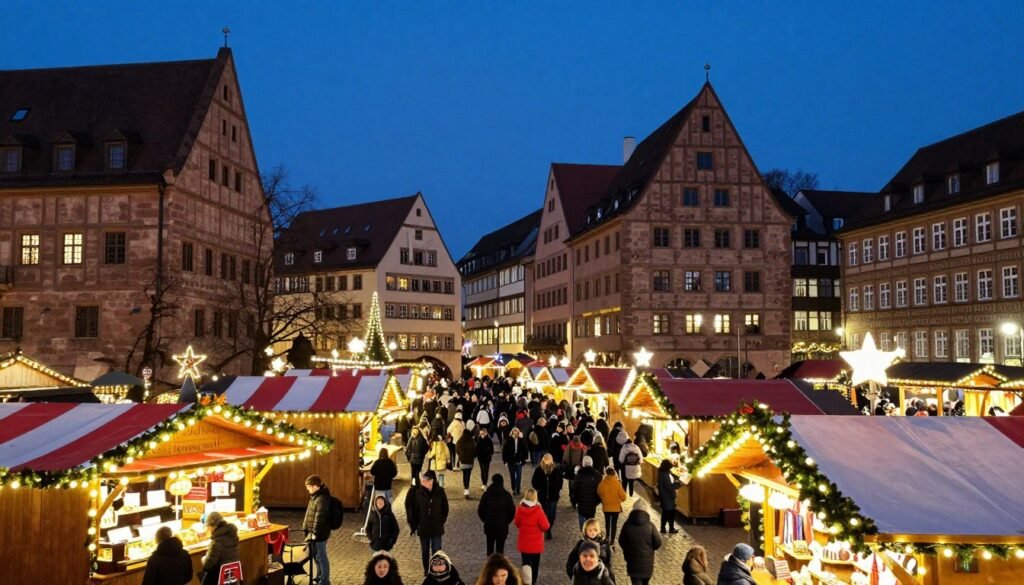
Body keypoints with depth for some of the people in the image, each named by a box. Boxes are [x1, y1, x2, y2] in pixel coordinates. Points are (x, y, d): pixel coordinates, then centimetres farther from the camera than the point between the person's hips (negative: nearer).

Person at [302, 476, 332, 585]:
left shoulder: (322, 499, -23)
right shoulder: (315, 496, 10)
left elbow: (319, 518, -26)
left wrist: (314, 533, -25)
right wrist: (307, 529, 21)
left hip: (319, 534, -10)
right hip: (313, 532, 10)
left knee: (321, 557, -1)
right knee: (316, 556, 21)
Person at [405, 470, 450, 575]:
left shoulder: (440, 492, -11)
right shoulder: (417, 493, -14)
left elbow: (445, 508, 2)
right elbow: (412, 510, -4)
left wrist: (441, 521, 1)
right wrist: (414, 524, -3)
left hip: (437, 528, -1)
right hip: (423, 528, 1)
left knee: (437, 552, 0)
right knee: (425, 551, 17)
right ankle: (426, 571, 35)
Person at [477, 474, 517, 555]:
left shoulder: (486, 494, -5)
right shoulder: (506, 495, -8)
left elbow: (480, 510, -2)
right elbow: (512, 511, -6)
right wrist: (507, 521, 9)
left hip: (489, 525, 2)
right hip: (502, 526, -2)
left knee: (490, 546, 17)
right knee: (500, 547, 4)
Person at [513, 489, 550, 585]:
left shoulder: (520, 509, -10)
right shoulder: (538, 511, -21)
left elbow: (517, 523, 4)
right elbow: (546, 527, -16)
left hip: (524, 542, 2)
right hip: (536, 543, -2)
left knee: (526, 562, 8)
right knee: (535, 562, 18)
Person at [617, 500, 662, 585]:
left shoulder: (627, 525, -11)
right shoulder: (650, 525, -14)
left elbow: (621, 542, -1)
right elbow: (658, 543, -8)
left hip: (633, 562, 0)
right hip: (647, 561, 0)